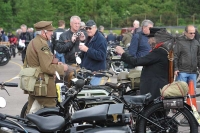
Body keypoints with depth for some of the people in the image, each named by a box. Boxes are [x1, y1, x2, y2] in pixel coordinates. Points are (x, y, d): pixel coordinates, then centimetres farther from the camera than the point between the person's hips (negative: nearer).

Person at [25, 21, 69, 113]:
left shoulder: (32, 42, 16)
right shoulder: (42, 44, -16)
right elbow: (47, 68, -22)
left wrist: (55, 64, 15)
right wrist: (62, 68, -8)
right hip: (43, 86, -11)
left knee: (32, 112, 15)